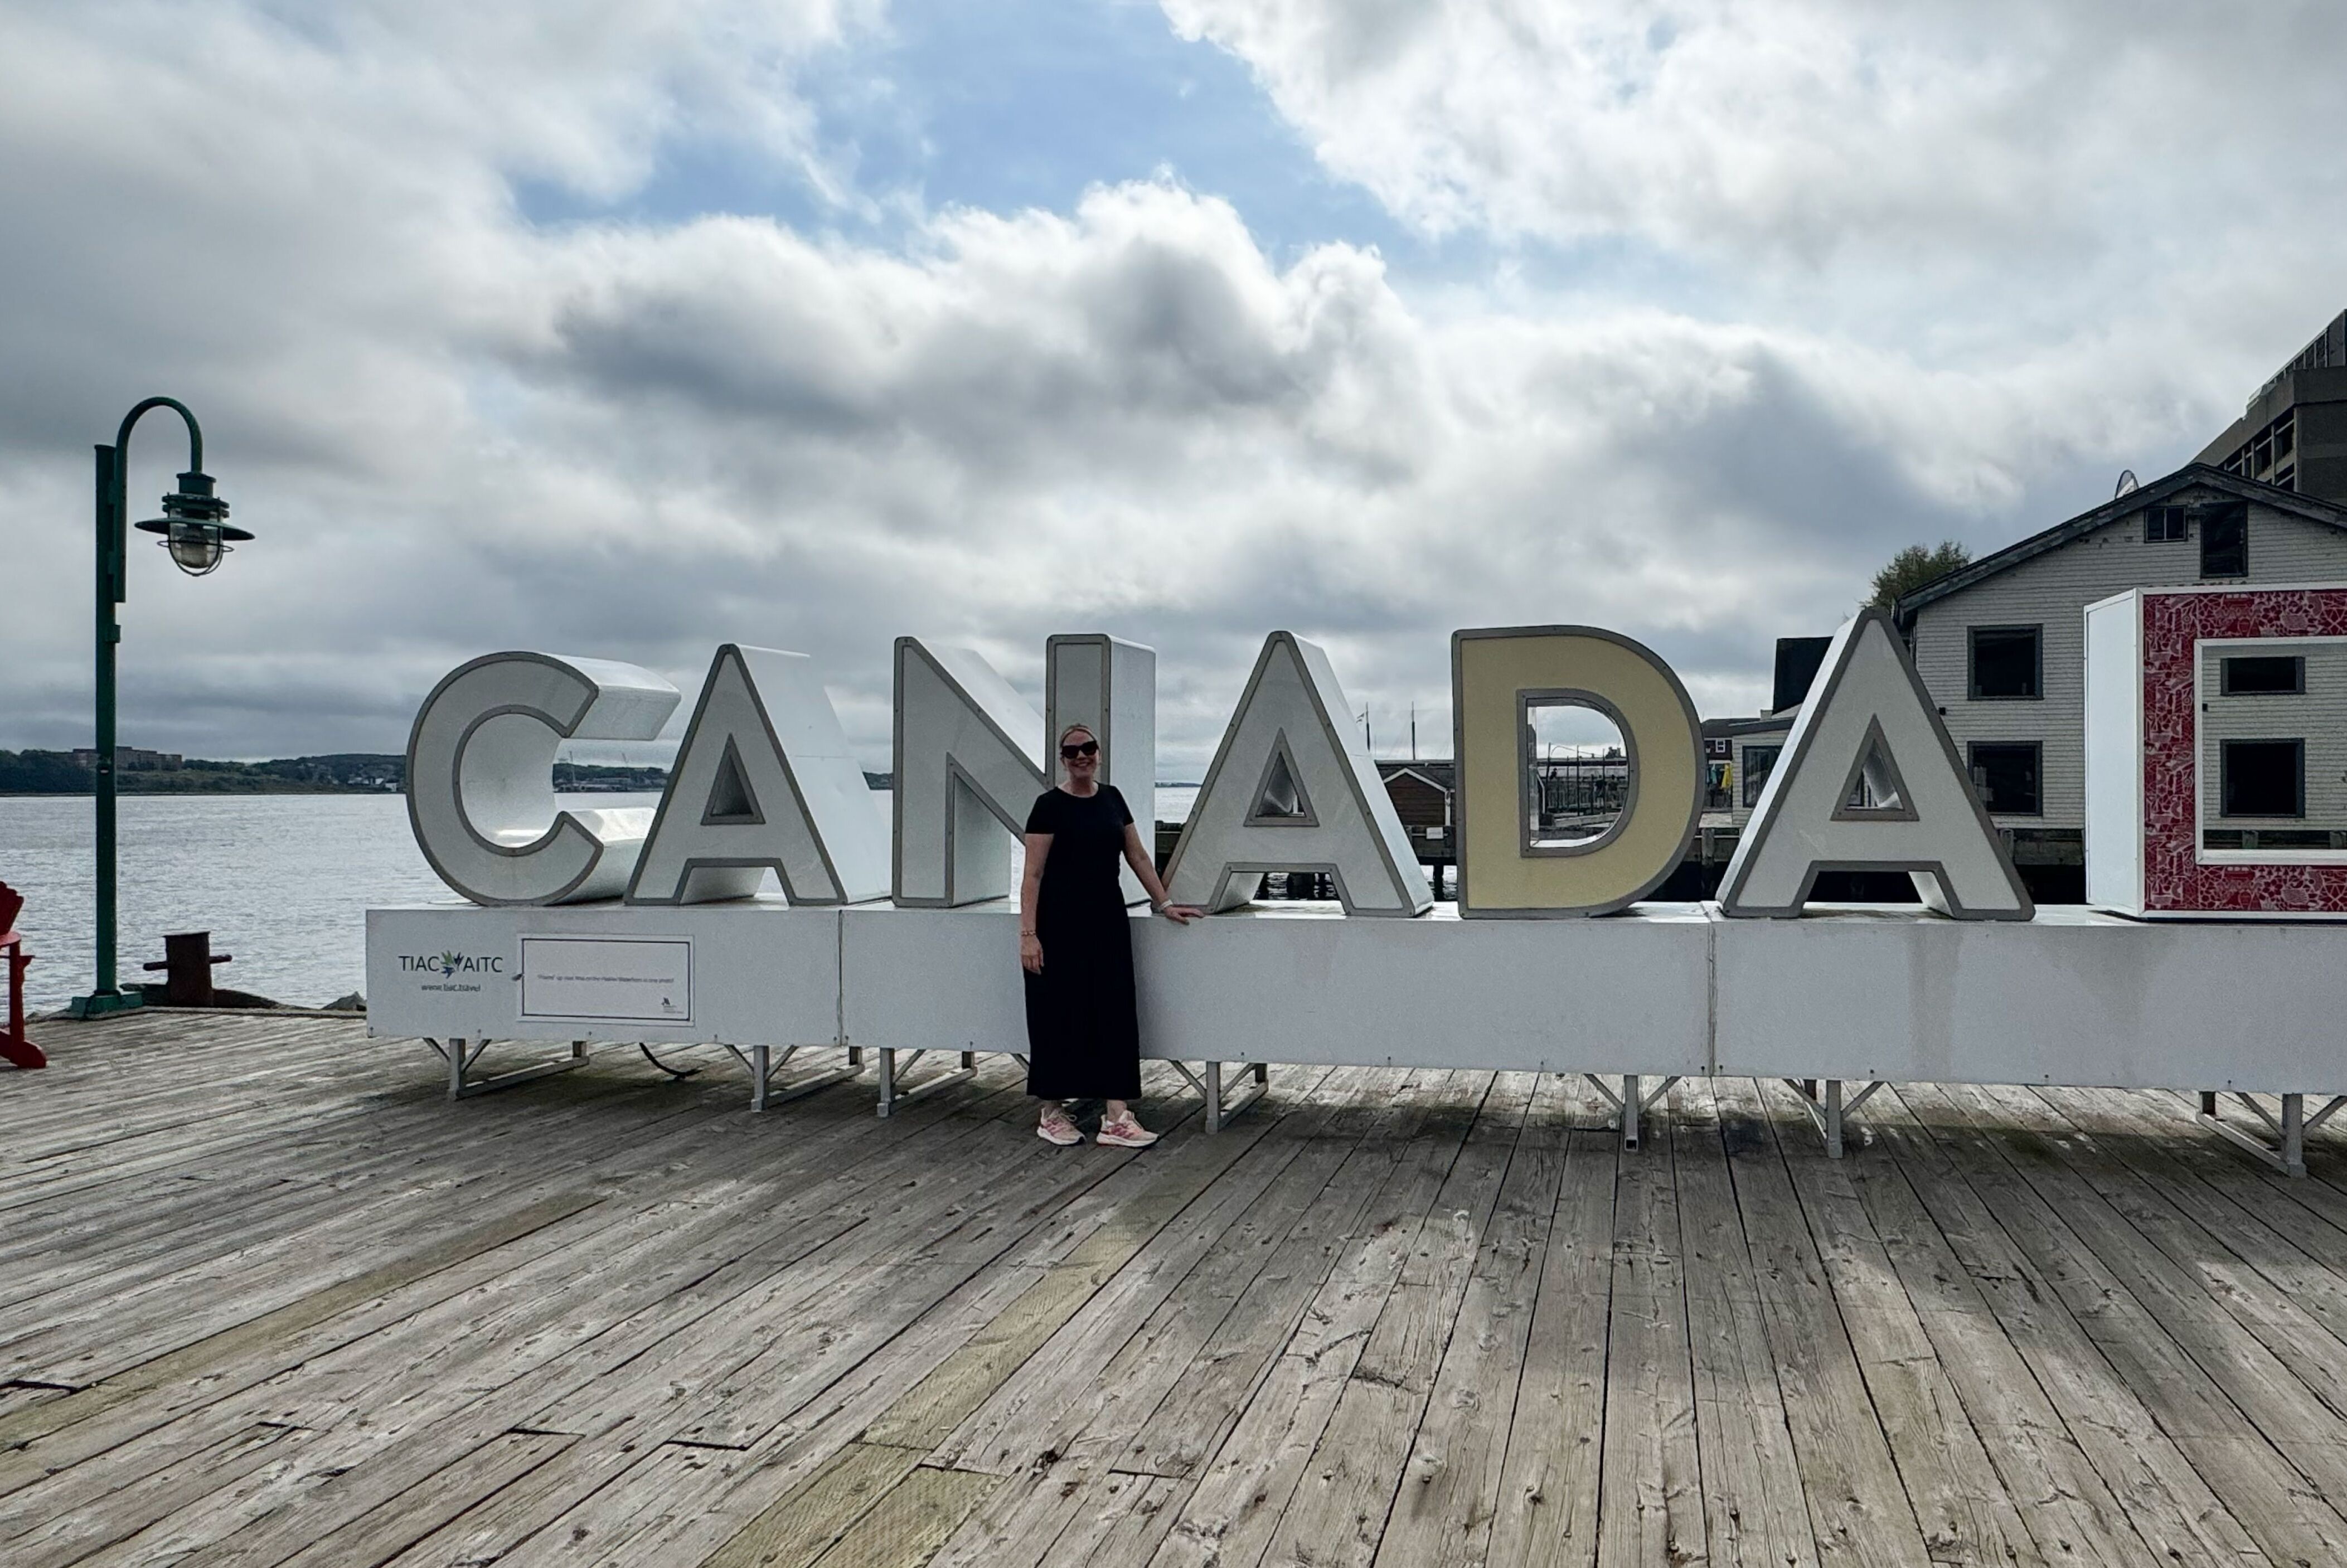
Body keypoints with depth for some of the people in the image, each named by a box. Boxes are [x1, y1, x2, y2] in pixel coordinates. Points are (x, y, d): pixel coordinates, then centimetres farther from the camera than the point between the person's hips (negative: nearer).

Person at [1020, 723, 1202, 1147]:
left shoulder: (1112, 798, 9)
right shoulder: (1050, 805, -8)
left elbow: (1137, 856, 14)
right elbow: (1033, 873, -11)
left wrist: (1164, 903, 9)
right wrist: (1028, 933, -17)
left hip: (1107, 921, 6)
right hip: (1062, 924, -5)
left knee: (1115, 1011, 1)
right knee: (1061, 1013, 2)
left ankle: (1116, 1116, 2)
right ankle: (1052, 1113, 16)